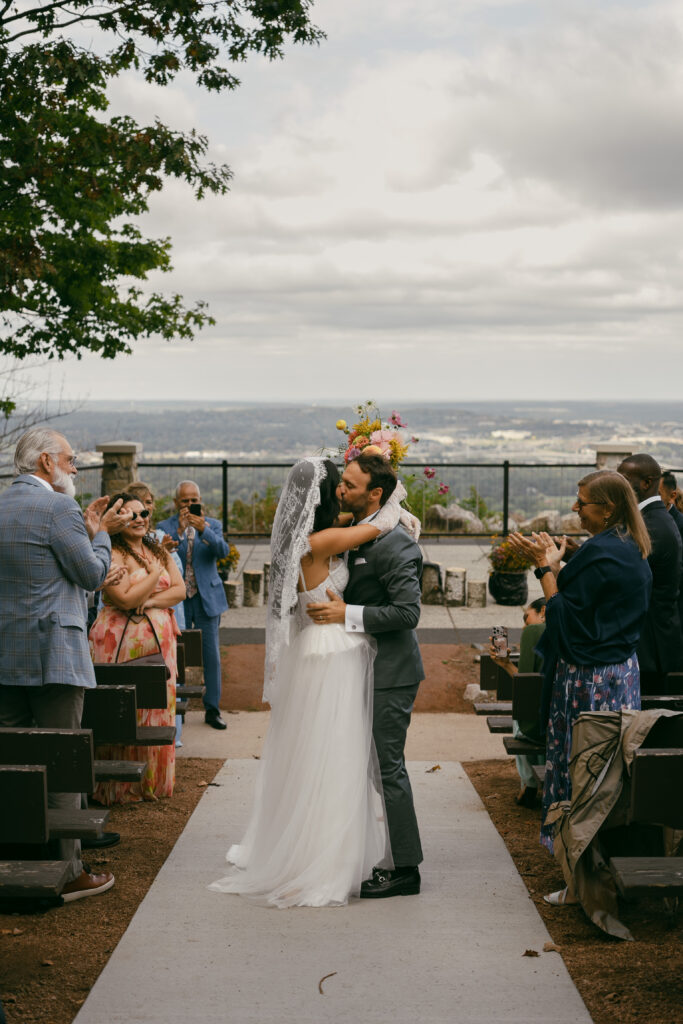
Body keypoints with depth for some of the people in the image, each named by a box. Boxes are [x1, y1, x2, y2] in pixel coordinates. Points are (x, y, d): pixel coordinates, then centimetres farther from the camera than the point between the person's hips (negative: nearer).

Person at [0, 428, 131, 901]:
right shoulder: (58, 508, -13)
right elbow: (93, 574, -8)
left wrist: (89, 528, 19)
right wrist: (100, 534, 9)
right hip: (51, 655, -8)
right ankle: (66, 873, 3)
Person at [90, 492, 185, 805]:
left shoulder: (158, 551, 14)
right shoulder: (113, 554, -9)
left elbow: (180, 590, 7)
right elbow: (126, 599, -17)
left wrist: (150, 601, -10)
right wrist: (157, 572, -9)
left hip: (159, 639, 7)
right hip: (122, 641, -6)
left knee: (157, 708, 9)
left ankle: (153, 781, 20)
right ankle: (122, 788, 5)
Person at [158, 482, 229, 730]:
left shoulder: (211, 525, 5)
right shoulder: (165, 527, 3)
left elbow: (223, 551, -13)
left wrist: (203, 529, -28)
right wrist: (180, 530, -23)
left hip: (207, 599, 1)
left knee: (212, 655, 1)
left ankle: (212, 709, 9)